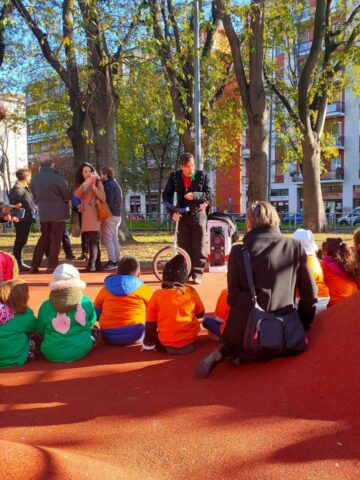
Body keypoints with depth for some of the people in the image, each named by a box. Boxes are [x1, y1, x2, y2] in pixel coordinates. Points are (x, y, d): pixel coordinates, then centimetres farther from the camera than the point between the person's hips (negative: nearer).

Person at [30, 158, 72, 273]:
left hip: (43, 213, 5)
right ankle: (52, 266, 4)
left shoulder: (34, 179, 4)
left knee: (44, 237, 16)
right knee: (55, 239, 4)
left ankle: (34, 266, 13)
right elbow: (68, 195, -10)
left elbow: (35, 196, 12)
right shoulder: (57, 177, -14)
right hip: (58, 212, -5)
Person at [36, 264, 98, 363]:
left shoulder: (46, 306, -11)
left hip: (52, 355, 0)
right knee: (95, 327, 23)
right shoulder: (86, 302, -10)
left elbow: (40, 332, 3)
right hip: (82, 352, 0)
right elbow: (91, 324, 7)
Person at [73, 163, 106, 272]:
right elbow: (76, 195, -4)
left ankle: (91, 265, -15)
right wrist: (86, 182, -13)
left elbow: (103, 198, -8)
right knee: (93, 241, 7)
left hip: (94, 214, -6)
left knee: (94, 240, -12)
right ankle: (97, 265, 10)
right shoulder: (80, 184, 17)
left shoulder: (97, 182, 3)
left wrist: (93, 187, -16)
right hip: (85, 215, 6)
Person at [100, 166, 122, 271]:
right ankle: (117, 260, 15)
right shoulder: (115, 184, 18)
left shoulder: (108, 185, -12)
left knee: (108, 239, -7)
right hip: (117, 214, 10)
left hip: (110, 215, -10)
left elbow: (108, 201, -19)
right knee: (115, 238, 12)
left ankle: (112, 261, -8)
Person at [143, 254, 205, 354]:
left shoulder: (157, 294, -7)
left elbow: (150, 323, -1)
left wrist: (148, 343, 12)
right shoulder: (191, 291, -4)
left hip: (165, 344, 0)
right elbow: (200, 314, 10)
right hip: (190, 339, 0)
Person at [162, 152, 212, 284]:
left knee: (199, 247, 1)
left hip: (198, 215, -1)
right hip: (182, 216, 2)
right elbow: (166, 194, 4)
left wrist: (195, 195, -22)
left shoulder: (202, 176, -6)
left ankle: (197, 274, 10)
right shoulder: (174, 177, -2)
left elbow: (209, 195, -6)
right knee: (183, 247, 5)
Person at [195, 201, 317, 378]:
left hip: (246, 330, 0)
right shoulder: (296, 247, -4)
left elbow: (233, 296, -3)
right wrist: (303, 326, 15)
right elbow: (309, 295, 1)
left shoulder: (238, 251, -7)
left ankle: (225, 352, -1)